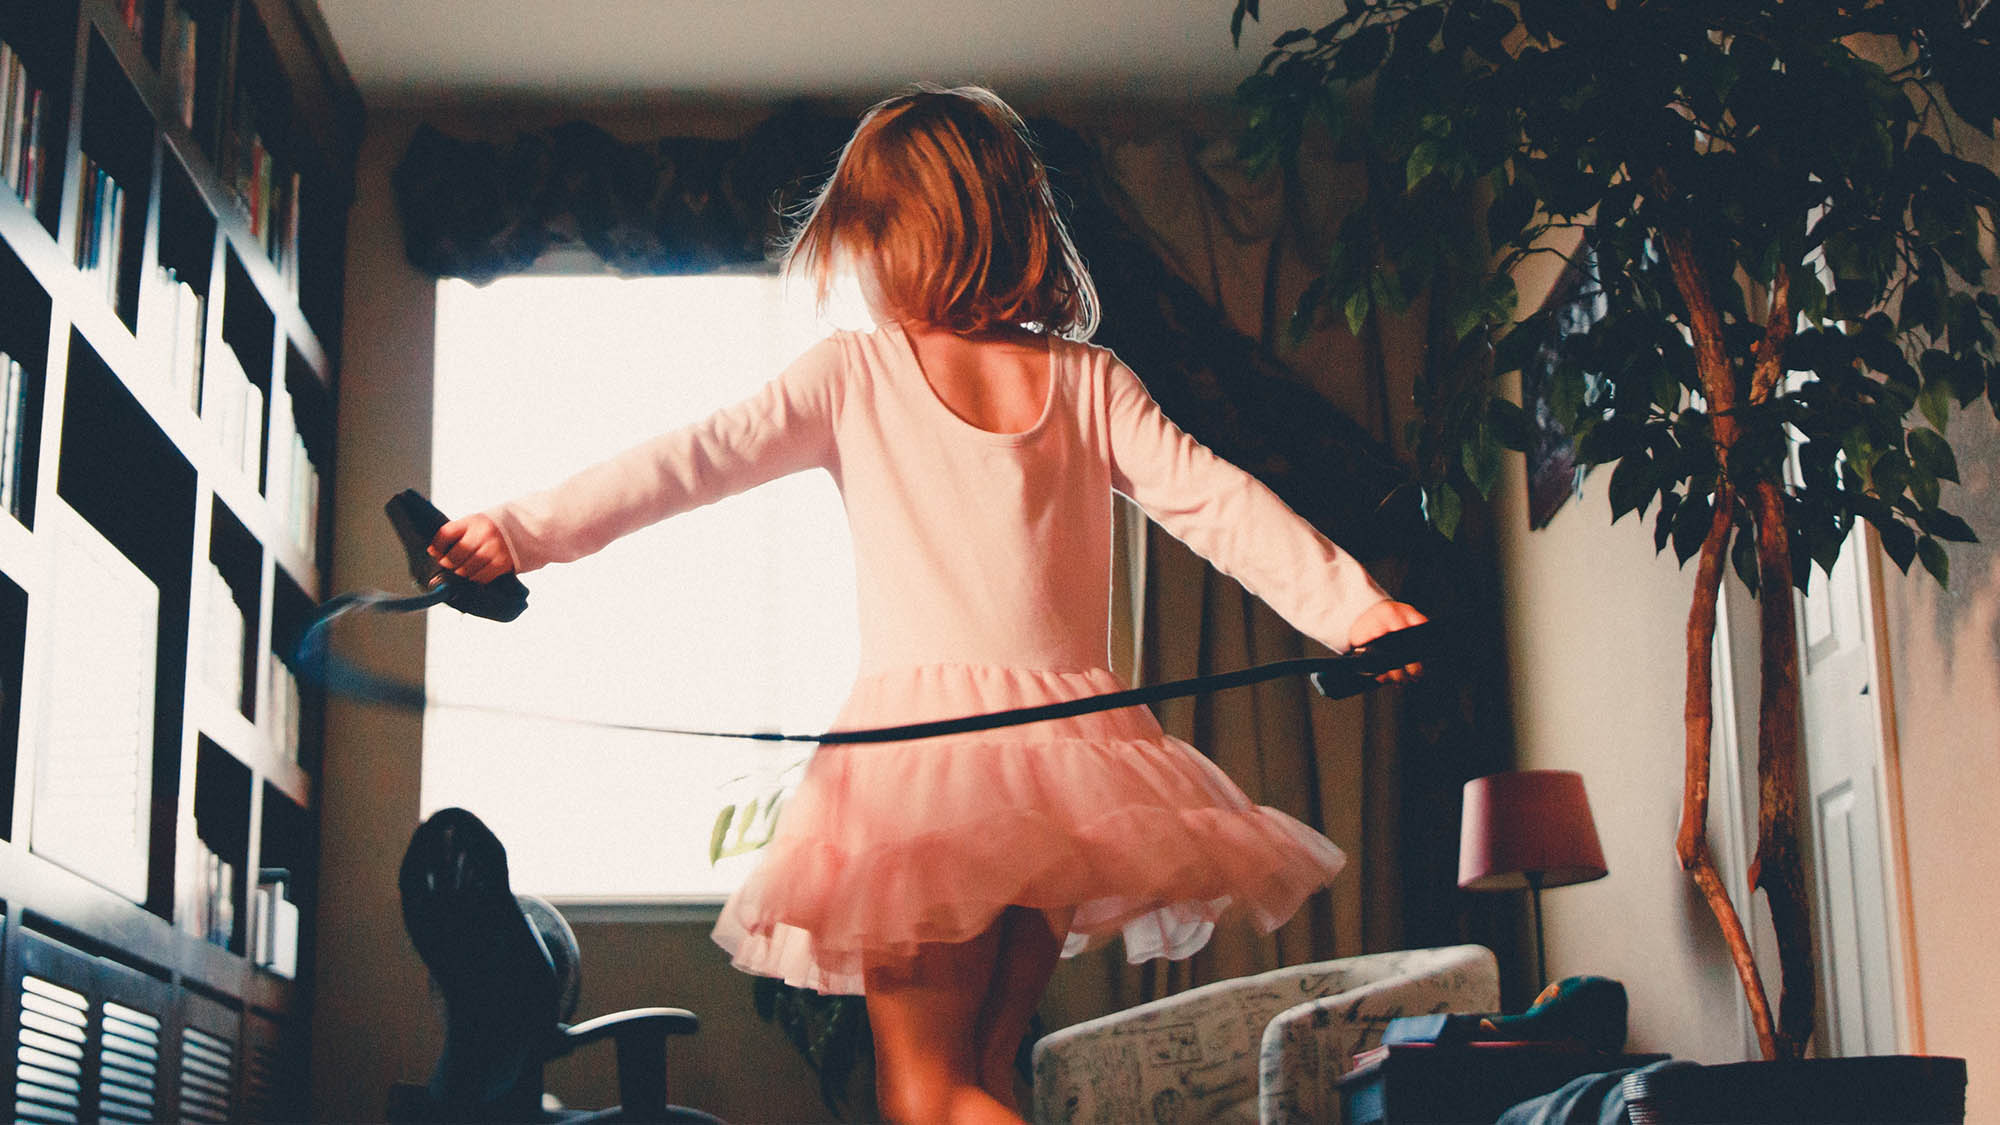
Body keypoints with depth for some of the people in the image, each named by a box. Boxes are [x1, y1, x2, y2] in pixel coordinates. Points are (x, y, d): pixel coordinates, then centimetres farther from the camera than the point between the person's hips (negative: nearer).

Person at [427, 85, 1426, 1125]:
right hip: (1071, 737, 4)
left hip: (923, 738, -4)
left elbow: (701, 455, -4)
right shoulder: (1089, 381, 9)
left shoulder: (853, 372, 1)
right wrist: (1354, 604, 3)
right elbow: (1213, 501, 3)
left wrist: (525, 530, -4)